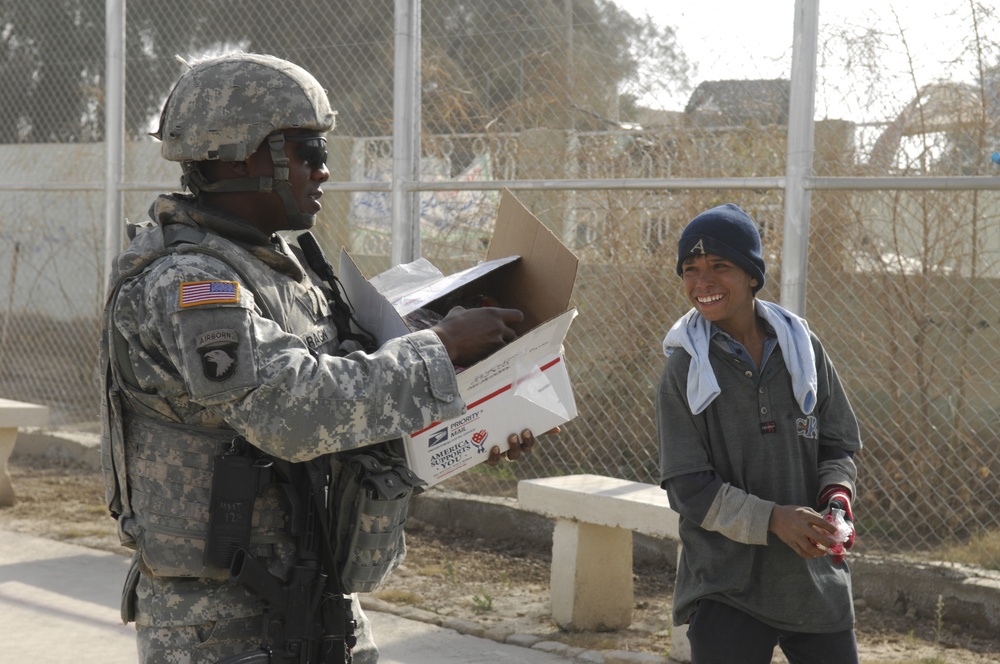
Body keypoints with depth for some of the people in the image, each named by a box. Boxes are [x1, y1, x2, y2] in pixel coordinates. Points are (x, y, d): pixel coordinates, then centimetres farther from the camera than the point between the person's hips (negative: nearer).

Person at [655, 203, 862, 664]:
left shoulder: (802, 349, 4)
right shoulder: (684, 370, -4)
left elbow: (839, 445, 11)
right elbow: (688, 487, -7)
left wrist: (836, 497, -10)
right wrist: (772, 519, -20)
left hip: (817, 580, 3)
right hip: (726, 587, -3)